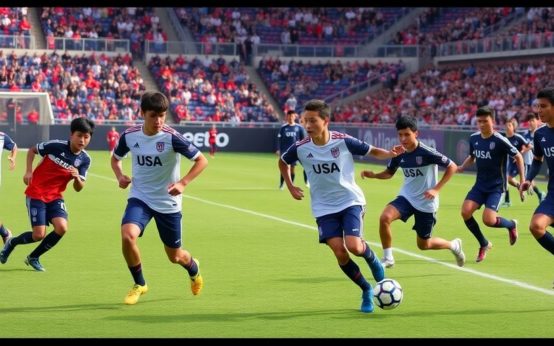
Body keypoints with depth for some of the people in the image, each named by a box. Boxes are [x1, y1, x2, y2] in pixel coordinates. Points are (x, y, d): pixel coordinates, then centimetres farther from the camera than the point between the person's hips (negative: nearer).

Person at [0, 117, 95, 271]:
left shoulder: (84, 159, -6)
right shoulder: (56, 146, -17)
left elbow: (78, 188, -1)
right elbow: (32, 150, 0)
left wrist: (77, 178, -23)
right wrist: (28, 171, -10)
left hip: (55, 197, 4)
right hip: (36, 193, -4)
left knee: (62, 228, -18)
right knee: (39, 235, -11)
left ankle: (33, 257, 6)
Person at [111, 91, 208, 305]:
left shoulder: (172, 137, -18)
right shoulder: (129, 136, -8)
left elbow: (201, 160, -12)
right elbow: (116, 158, 14)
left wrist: (182, 183, -23)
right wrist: (120, 176, -6)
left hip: (168, 202, -2)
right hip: (140, 198, 2)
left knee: (174, 256, 9)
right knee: (127, 236, -26)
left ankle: (193, 268, 49)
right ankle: (139, 284, -2)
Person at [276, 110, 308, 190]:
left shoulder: (299, 128, 3)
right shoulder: (283, 128, 3)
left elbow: (304, 140, 5)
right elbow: (279, 139, 4)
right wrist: (278, 149, -3)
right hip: (285, 150, 0)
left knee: (293, 168, 2)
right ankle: (281, 185, 4)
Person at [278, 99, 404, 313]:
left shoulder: (343, 141, -16)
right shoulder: (300, 148, -10)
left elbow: (372, 151, -5)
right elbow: (283, 162, 12)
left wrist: (391, 154, -23)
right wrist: (290, 187, 3)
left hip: (350, 201, -2)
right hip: (324, 208, 2)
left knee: (353, 246, -21)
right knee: (339, 252, -10)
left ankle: (372, 259, 17)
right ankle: (367, 291, 11)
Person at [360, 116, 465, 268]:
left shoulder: (426, 153, -21)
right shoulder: (398, 153, -5)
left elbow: (452, 167, -14)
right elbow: (389, 173, 13)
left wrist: (436, 189, -19)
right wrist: (373, 175, -8)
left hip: (426, 203, -4)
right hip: (406, 197, 4)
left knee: (424, 245, 8)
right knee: (384, 217, -25)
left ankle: (454, 245, 39)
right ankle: (388, 258, -8)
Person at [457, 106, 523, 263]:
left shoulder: (500, 141, -17)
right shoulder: (473, 138, 0)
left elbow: (518, 157, -6)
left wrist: (522, 180, -8)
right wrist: (461, 168, 1)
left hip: (496, 186, -5)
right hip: (480, 185, 5)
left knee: (489, 220, -20)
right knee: (465, 211, -15)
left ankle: (511, 224, 17)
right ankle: (484, 244, 8)